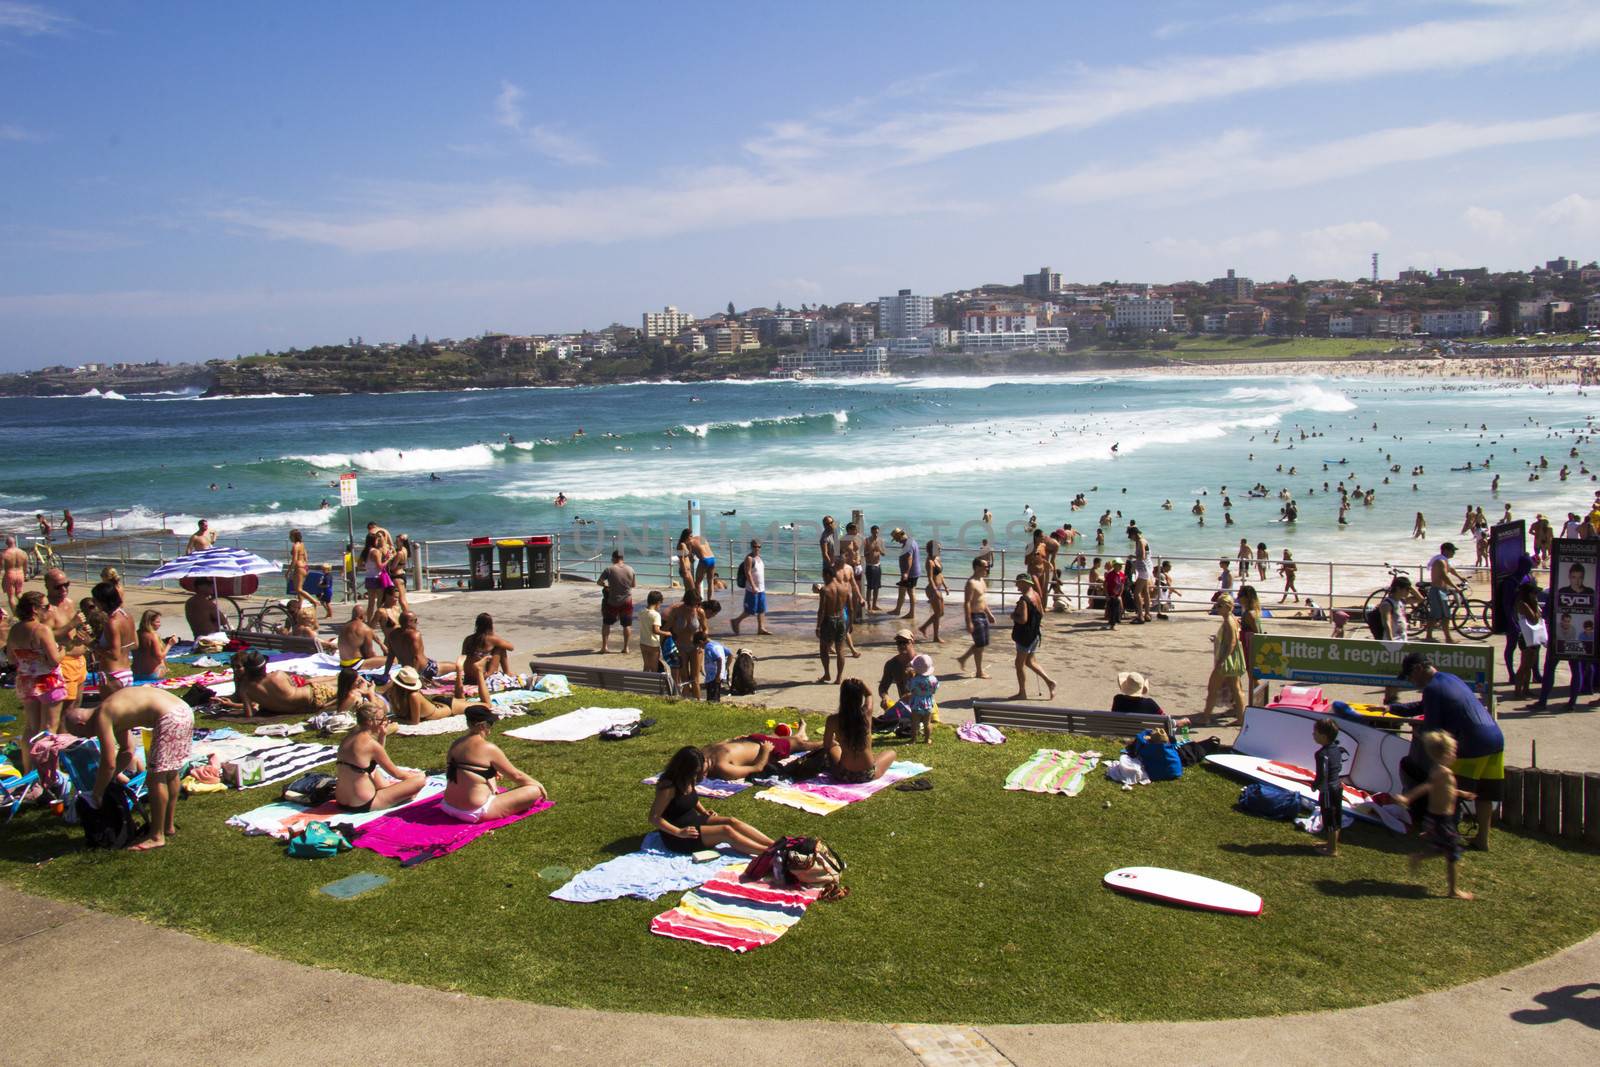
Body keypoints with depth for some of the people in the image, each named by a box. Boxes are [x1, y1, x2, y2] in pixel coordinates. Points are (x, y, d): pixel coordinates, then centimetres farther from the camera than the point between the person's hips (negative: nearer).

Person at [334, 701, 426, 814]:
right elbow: (396, 774, -5)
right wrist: (412, 775, 15)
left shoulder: (348, 738, 5)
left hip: (342, 802, 9)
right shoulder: (371, 744, -17)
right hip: (364, 805, -8)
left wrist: (382, 736, 10)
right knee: (420, 778, -9)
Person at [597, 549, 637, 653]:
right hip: (627, 602, 2)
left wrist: (605, 585, 9)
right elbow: (634, 584, 6)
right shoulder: (630, 570, -4)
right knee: (627, 625, 13)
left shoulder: (609, 570, -14)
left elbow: (599, 582, -10)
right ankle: (626, 648, 15)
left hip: (612, 602, -2)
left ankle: (604, 646, 14)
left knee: (606, 623, 15)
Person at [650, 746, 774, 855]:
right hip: (677, 838, -9)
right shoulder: (668, 787, -24)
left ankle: (773, 845, -20)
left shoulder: (687, 781, 2)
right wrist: (679, 832, -27)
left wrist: (704, 811, 6)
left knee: (731, 821, -12)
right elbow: (654, 817, -23)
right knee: (726, 831, -23)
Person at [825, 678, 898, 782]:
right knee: (891, 752, 30)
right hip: (868, 775, -1)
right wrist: (861, 683, -3)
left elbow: (826, 745, 4)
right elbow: (869, 695, 14)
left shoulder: (833, 720, -12)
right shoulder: (867, 714, -10)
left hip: (844, 775, 1)